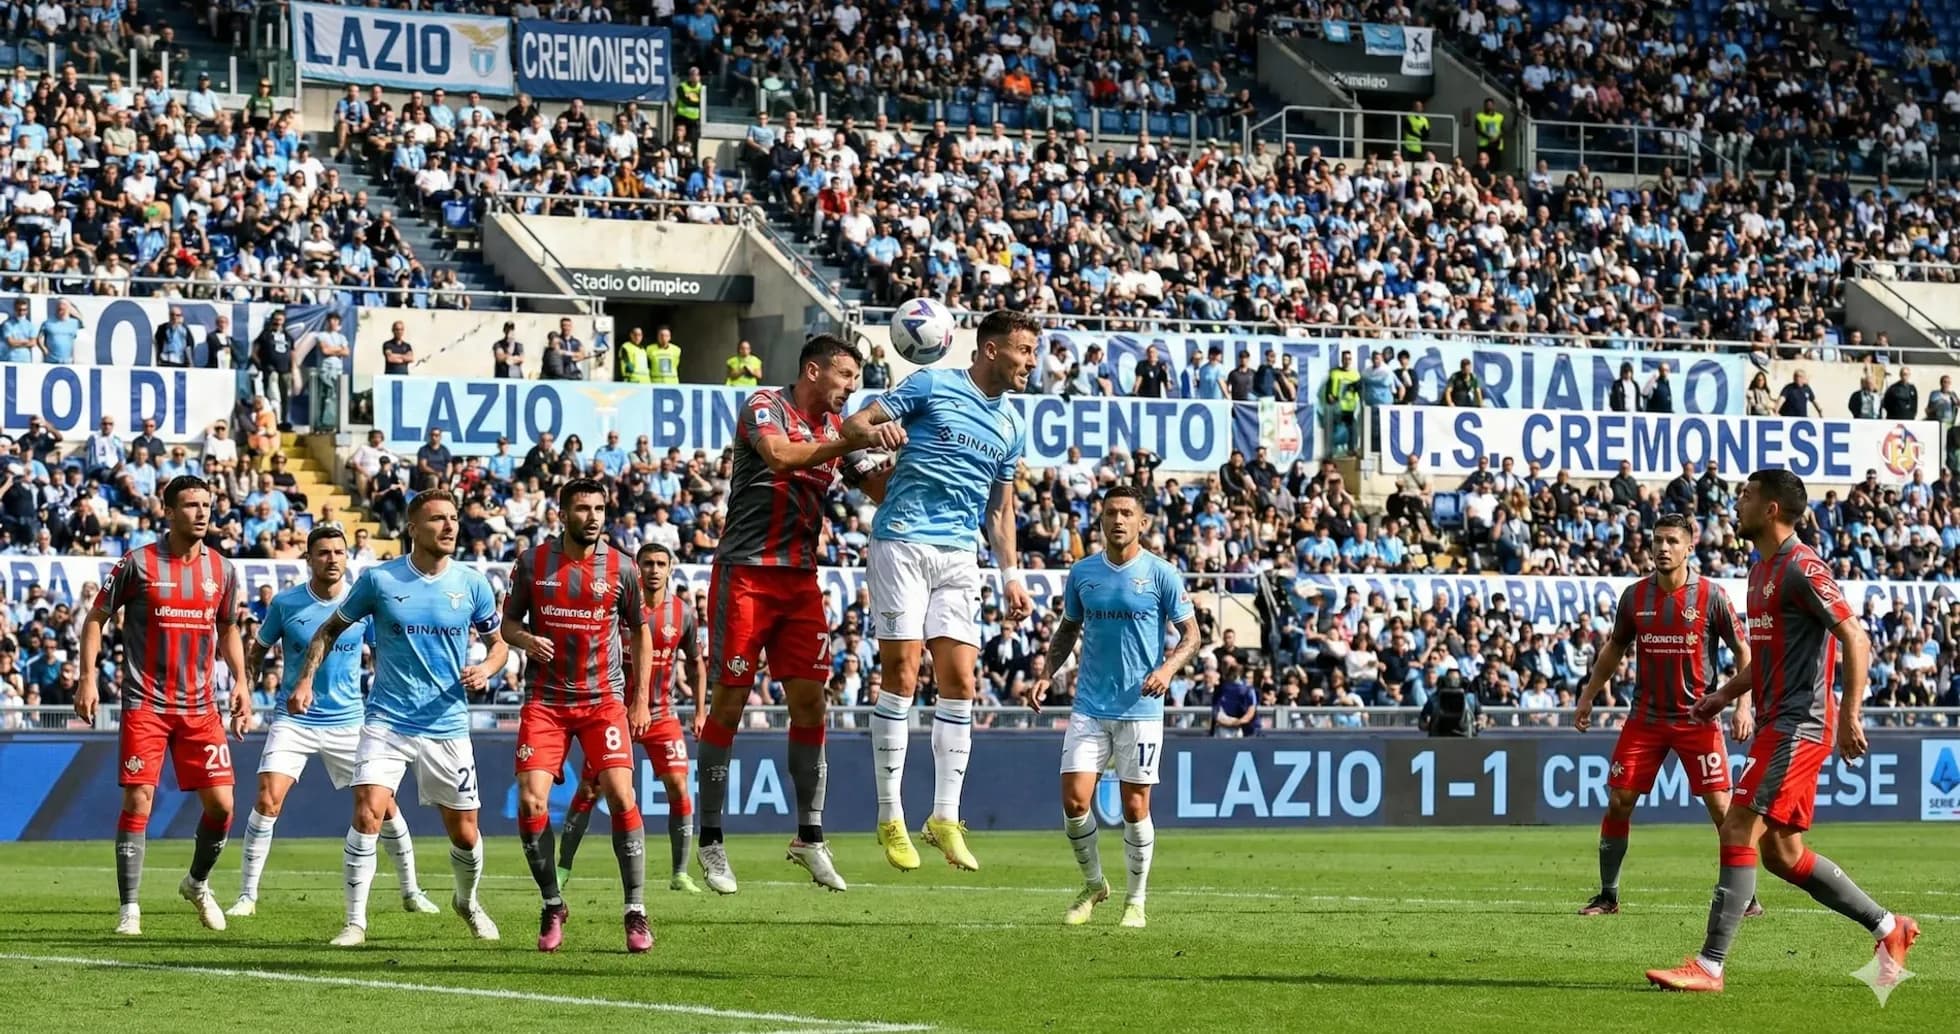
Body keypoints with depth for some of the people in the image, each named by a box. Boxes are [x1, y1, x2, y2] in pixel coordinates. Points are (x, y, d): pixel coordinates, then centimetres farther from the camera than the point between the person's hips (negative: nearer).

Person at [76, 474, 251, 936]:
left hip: (200, 705, 4)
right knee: (138, 800, -9)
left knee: (220, 802, -2)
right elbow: (96, 617, 2)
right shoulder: (138, 564, -5)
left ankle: (197, 883, 25)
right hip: (145, 704, -4)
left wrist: (240, 683, 9)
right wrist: (88, 678, -6)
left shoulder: (222, 570, 7)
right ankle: (129, 908, -1)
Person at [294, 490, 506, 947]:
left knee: (465, 834, 7)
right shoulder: (379, 579, -3)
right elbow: (330, 629, 9)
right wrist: (305, 679, -3)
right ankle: (355, 921, -10)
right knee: (367, 812, -20)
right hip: (387, 720, -2)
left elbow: (498, 642, 13)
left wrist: (486, 669, -9)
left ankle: (467, 901, 39)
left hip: (448, 725, 2)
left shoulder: (471, 584, 1)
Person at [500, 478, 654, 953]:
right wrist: (525, 639, -15)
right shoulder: (532, 562, 0)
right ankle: (553, 906, 7)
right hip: (545, 701, 1)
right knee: (531, 802, -11)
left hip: (604, 699, -1)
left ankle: (636, 912, -6)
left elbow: (639, 631, 11)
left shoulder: (620, 569, 0)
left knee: (620, 796, -15)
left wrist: (641, 700, 6)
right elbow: (508, 621, 9)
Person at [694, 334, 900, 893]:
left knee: (810, 701, 1)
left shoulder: (836, 426, 13)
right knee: (729, 702, -3)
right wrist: (853, 440, -31)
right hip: (746, 572, -6)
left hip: (801, 578, 6)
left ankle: (809, 836, 8)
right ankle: (711, 842, 3)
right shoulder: (764, 406, -8)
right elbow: (781, 456, -27)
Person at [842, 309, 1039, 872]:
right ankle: (890, 817, -2)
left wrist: (1012, 575, 16)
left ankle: (946, 817, 5)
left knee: (960, 683, -1)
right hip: (902, 544, -6)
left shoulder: (1012, 426, 17)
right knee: (901, 677, -8)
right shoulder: (932, 386, -1)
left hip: (959, 556, 6)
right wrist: (872, 432, -27)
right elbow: (854, 424, -3)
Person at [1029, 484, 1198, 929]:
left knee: (1135, 807, -1)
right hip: (1089, 706, 3)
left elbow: (1191, 634, 0)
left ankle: (1136, 900, 14)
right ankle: (1093, 884, 17)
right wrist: (1046, 674, 5)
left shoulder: (1161, 574, -4)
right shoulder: (1082, 573, 6)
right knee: (1074, 800, -6)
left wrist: (1169, 667, -19)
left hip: (1141, 708, -3)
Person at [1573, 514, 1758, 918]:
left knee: (1721, 806, -7)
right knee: (1618, 802, -3)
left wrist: (1743, 706, -9)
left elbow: (1742, 651, 0)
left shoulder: (1711, 596, -6)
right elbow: (1614, 648, 18)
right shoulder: (1634, 596, 3)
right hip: (1646, 716, 3)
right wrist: (1588, 696, 16)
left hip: (1698, 715, -3)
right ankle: (1607, 896, 8)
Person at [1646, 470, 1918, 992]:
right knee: (1779, 851, 12)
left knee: (1738, 829, -14)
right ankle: (1887, 927, 24)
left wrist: (1849, 715, -25)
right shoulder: (1762, 570, 17)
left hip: (1799, 724, -10)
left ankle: (1709, 966, -14)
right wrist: (1725, 695, 18)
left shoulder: (1802, 568, -14)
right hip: (1775, 722, 10)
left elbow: (1856, 639, -19)